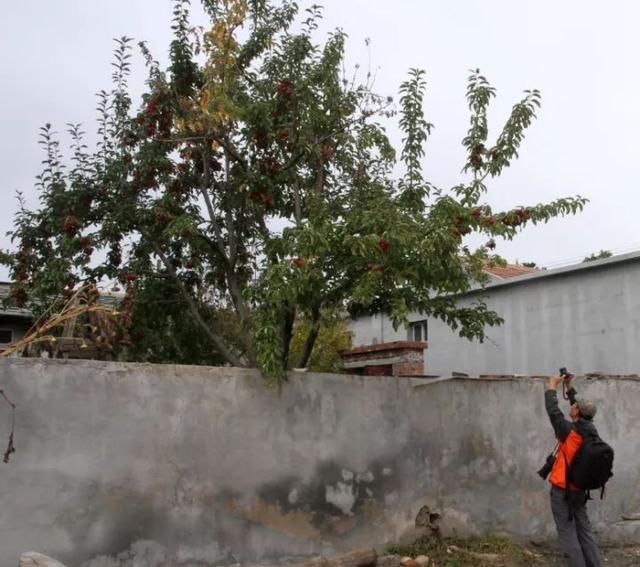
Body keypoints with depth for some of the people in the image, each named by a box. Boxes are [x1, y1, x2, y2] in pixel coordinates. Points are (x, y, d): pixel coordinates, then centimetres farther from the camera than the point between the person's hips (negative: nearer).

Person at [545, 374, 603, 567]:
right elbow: (580, 407, 13)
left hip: (562, 489, -6)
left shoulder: (569, 431, -19)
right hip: (580, 489, 6)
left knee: (567, 532, 0)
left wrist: (552, 386, 2)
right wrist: (569, 386, 19)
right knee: (584, 529, 13)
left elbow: (552, 410, -10)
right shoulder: (591, 431, -2)